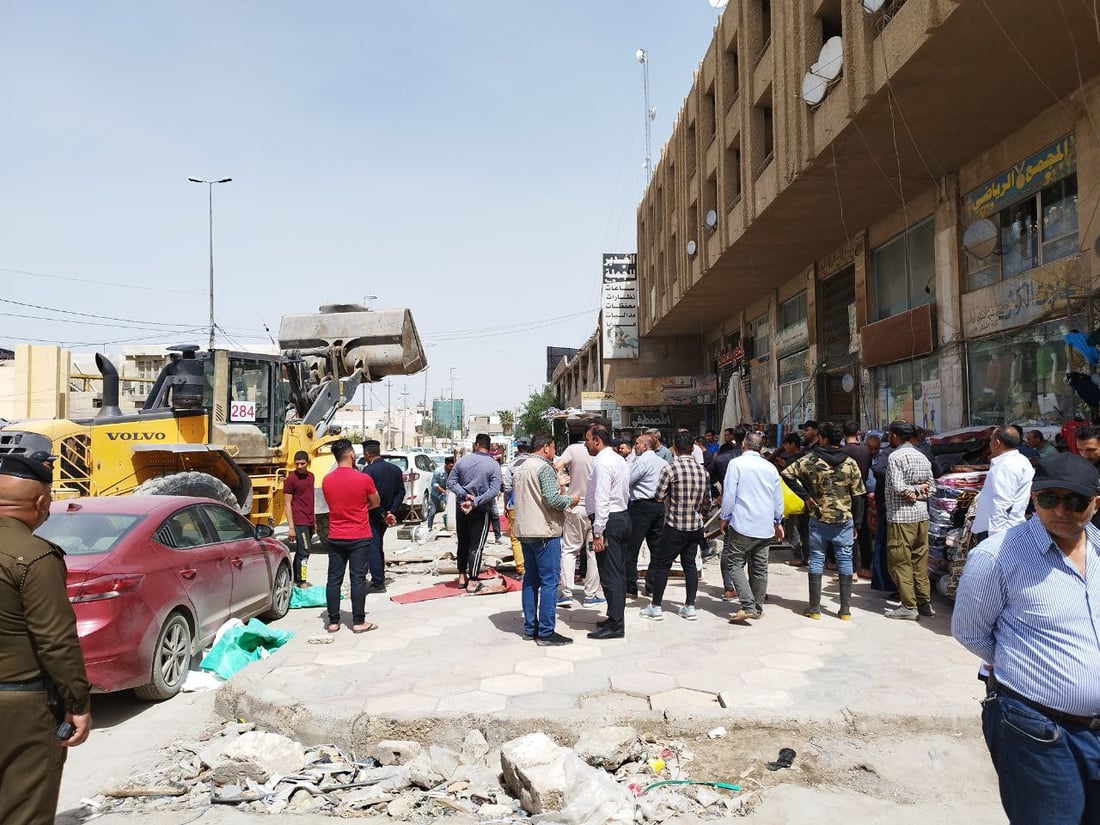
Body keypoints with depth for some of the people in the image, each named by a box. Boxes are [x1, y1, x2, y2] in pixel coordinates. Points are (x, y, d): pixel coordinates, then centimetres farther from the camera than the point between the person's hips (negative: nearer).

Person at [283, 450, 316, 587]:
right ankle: (301, 582, -3)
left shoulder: (310, 476, 12)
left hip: (309, 521, 7)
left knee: (301, 551, 14)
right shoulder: (291, 479, -9)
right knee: (303, 551, -9)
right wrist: (291, 527, -16)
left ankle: (297, 579, 23)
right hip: (299, 522, -7)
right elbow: (287, 504, -11)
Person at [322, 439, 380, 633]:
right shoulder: (363, 479, -13)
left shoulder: (326, 480, 0)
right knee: (358, 579, 1)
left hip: (335, 537, 4)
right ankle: (358, 622, 5)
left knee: (334, 579, 8)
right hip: (359, 537, -4)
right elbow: (375, 503, 2)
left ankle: (333, 621, 13)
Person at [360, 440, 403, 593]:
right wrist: (391, 512, -2)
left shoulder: (369, 470, -16)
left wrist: (383, 515, -14)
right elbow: (401, 492, 4)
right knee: (378, 547, 20)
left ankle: (378, 583, -1)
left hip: (373, 516, -8)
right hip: (385, 515, 8)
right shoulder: (395, 469, 6)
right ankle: (379, 579, 26)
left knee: (372, 549, -1)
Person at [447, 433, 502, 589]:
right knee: (476, 546, 3)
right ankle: (472, 581, 3)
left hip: (461, 508, 3)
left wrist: (464, 494, -12)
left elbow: (450, 482, -3)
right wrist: (475, 502, -18)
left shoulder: (462, 460, 0)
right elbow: (494, 490, -17)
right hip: (481, 511, -3)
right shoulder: (494, 465, -8)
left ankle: (462, 577, 23)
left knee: (462, 543, 17)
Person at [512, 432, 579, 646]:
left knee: (531, 579, 15)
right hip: (544, 532, -9)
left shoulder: (519, 467, 14)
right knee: (549, 581, -4)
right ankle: (546, 632, -3)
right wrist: (571, 500, -3)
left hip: (524, 531, 9)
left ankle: (530, 628, 20)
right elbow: (552, 499, -21)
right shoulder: (544, 467, -13)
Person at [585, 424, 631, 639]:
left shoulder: (602, 463, -16)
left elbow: (601, 499, -22)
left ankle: (615, 625, 0)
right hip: (622, 516, 10)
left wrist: (598, 533, -21)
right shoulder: (619, 460, 14)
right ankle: (615, 618, 26)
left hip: (609, 520, -10)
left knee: (609, 575, -5)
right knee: (616, 573, 16)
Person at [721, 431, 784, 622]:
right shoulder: (771, 467, 9)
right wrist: (778, 522, 27)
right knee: (760, 568, 11)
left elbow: (729, 493, -8)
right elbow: (778, 498, 15)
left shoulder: (737, 463, -5)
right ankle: (758, 608, 18)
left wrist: (725, 518, 3)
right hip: (765, 526, 5)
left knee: (734, 564, -1)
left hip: (742, 524, -5)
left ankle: (748, 606, -13)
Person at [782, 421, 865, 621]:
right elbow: (858, 495, 1)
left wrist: (806, 496, -6)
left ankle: (814, 608, 8)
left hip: (818, 519, -1)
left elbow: (787, 474, -12)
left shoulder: (810, 460, -5)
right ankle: (845, 609, 11)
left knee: (816, 560, 7)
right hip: (844, 520, 1)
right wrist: (856, 522, 8)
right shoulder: (850, 463, 0)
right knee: (845, 561, 8)